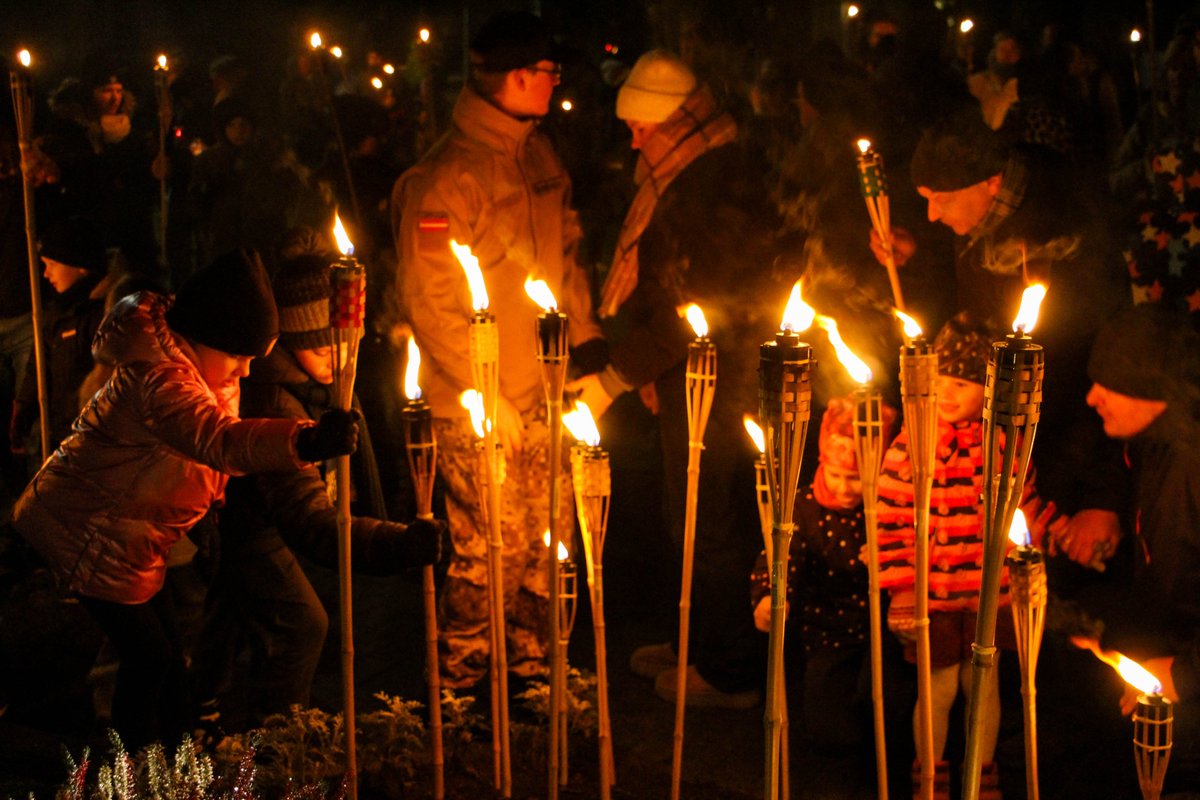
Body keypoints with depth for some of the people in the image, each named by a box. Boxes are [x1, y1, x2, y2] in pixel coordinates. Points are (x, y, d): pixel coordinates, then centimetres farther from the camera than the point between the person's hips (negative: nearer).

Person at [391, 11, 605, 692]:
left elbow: (566, 251, 18)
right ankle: (462, 684, 16)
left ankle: (534, 664, 30)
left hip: (540, 388, 7)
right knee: (493, 548, -2)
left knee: (548, 535, 13)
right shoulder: (445, 177, -17)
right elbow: (431, 303, -17)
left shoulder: (538, 156, 8)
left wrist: (586, 335, 7)